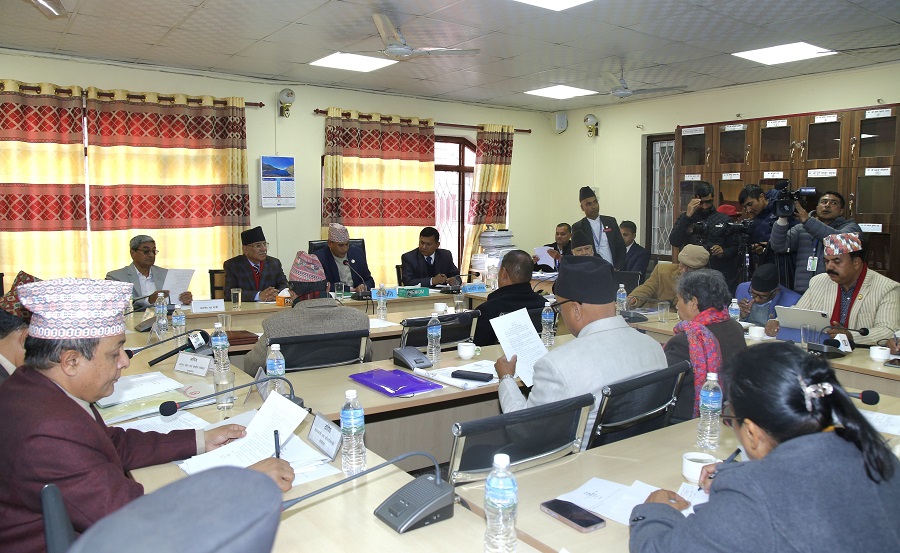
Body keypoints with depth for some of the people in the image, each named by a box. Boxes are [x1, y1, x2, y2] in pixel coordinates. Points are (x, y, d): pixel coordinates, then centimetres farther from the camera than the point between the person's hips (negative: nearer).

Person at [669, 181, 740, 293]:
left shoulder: (724, 219, 10)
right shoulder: (684, 218, 9)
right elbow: (674, 242, -8)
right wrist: (688, 217, -14)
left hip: (719, 275, 0)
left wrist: (724, 253, -12)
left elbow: (734, 248, 10)